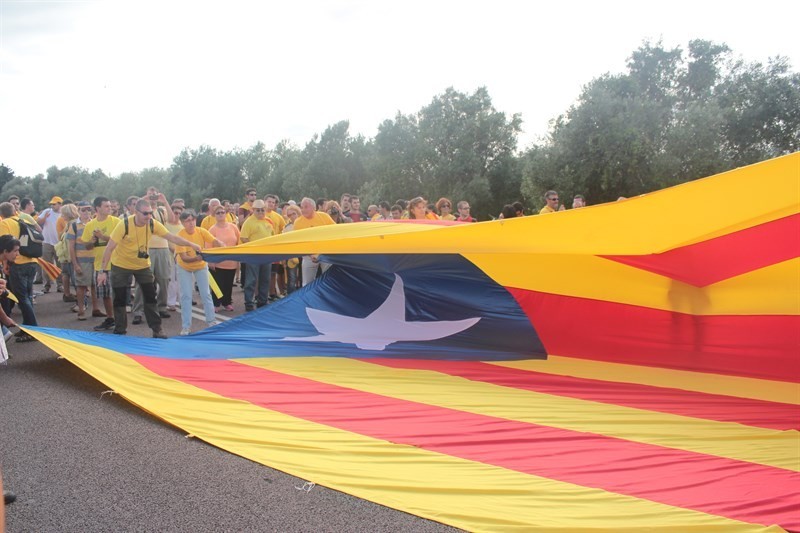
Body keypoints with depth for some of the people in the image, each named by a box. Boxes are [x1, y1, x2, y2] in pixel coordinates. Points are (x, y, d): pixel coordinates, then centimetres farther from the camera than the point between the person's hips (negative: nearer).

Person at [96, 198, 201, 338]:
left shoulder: (153, 224, -16)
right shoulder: (124, 225, -26)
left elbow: (171, 237, -14)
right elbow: (109, 248, -23)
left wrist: (191, 245, -27)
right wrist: (103, 271, -25)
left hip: (143, 265, 3)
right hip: (121, 266, -3)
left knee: (151, 296, 1)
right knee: (120, 299, 3)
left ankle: (157, 329, 9)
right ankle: (120, 331, 17)